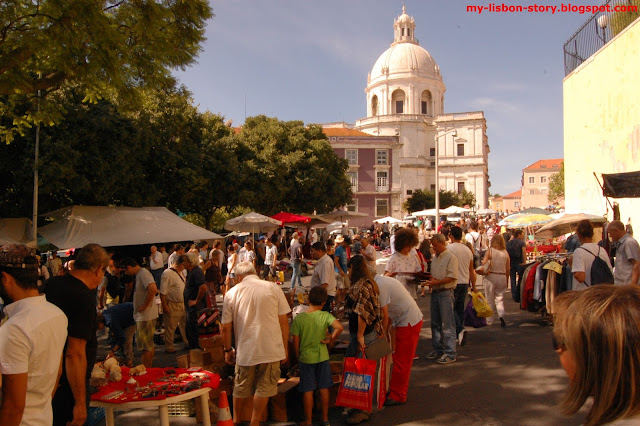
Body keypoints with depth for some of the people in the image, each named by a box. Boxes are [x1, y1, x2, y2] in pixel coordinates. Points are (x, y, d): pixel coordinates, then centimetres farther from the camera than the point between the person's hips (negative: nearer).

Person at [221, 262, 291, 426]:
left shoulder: (232, 293, 0)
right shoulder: (273, 288, -2)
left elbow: (226, 328, 2)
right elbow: (284, 321, -2)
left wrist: (228, 350, 16)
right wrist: (285, 347, 8)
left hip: (245, 350, 2)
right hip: (271, 349, -1)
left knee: (241, 388, 20)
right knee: (264, 387, 13)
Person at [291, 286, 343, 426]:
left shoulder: (299, 318, -11)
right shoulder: (325, 315, -10)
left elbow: (296, 341, -8)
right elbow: (339, 327, -26)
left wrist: (298, 356, 8)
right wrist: (330, 340, -10)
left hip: (306, 358, -1)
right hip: (322, 356, 1)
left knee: (307, 390, 9)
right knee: (324, 388, 14)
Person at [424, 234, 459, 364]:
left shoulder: (451, 258, -8)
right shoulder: (434, 259, 16)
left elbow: (452, 277, -16)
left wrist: (437, 282, -21)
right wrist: (429, 281, 2)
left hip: (446, 293, -8)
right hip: (435, 292, 8)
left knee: (447, 324, -5)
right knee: (435, 323, 13)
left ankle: (450, 353, 0)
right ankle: (438, 350, 23)